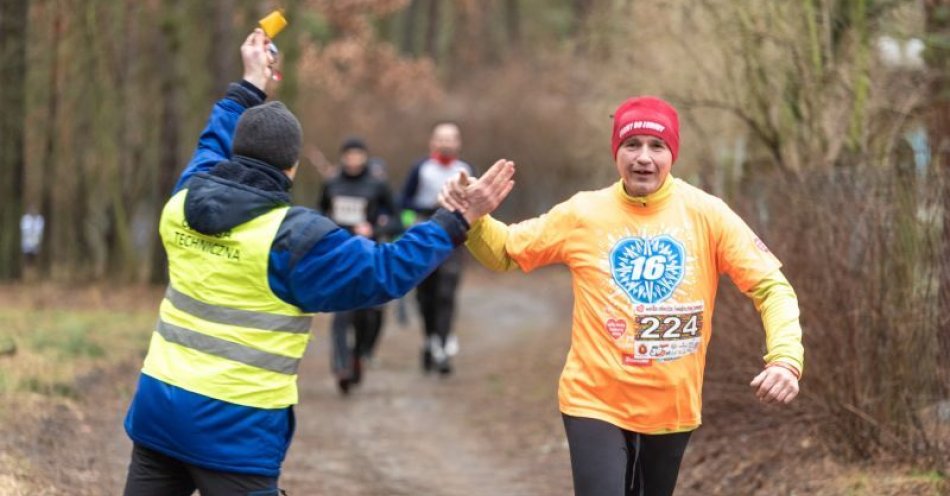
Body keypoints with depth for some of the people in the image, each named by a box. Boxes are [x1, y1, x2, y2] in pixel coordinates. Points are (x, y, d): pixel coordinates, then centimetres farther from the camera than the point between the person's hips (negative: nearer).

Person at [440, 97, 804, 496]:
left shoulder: (706, 215, -6)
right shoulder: (582, 214, -4)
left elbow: (770, 286, -5)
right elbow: (504, 252, 9)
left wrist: (785, 357, -21)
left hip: (673, 407, 2)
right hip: (596, 402, -2)